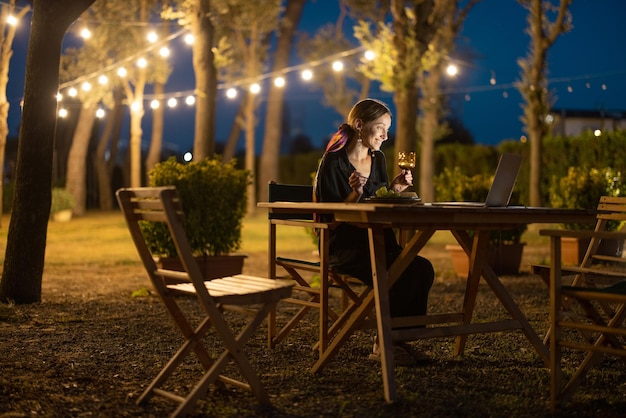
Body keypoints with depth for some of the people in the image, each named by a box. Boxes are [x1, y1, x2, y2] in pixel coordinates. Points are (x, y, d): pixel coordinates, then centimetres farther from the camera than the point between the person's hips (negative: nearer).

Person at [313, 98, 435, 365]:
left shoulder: (377, 159, 13)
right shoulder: (333, 162, -9)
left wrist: (395, 189, 0)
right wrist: (355, 193, -26)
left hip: (377, 242, 7)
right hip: (344, 246, -7)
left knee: (423, 269, -20)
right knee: (400, 275, -30)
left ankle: (400, 340, -11)